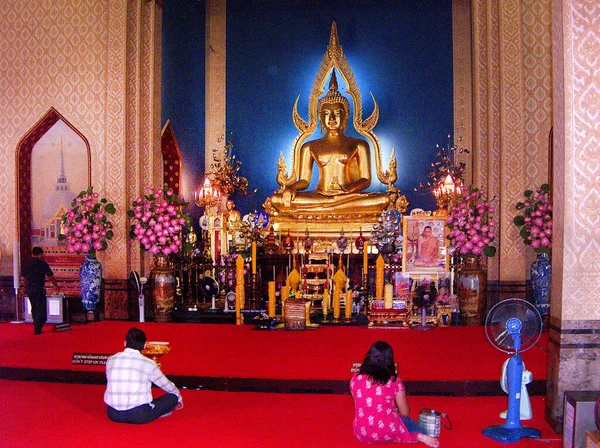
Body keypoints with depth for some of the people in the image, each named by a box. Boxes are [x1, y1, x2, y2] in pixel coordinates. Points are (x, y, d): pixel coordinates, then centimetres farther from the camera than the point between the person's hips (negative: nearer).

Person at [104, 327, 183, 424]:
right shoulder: (148, 363, -2)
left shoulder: (111, 360, 6)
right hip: (139, 416, -4)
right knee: (172, 397, 13)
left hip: (113, 415, 4)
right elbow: (166, 385, 14)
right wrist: (179, 397, 35)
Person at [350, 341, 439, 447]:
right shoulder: (394, 381, -7)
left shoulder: (355, 378, -2)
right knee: (407, 420, 33)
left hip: (362, 435, 1)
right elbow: (405, 413, 1)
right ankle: (418, 436, 10)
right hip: (387, 434, -1)